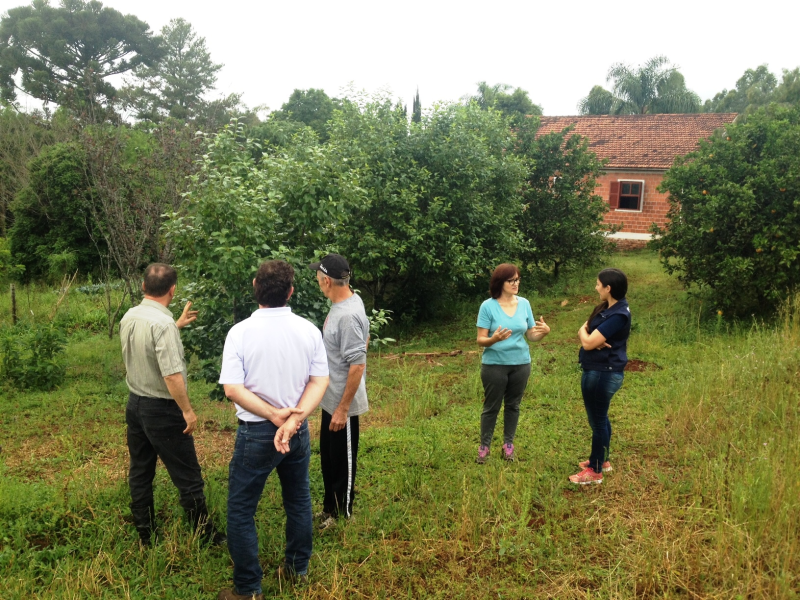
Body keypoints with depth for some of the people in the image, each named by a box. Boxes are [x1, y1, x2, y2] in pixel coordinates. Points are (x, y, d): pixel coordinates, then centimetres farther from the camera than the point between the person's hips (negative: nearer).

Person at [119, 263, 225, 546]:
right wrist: (188, 411, -18)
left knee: (140, 473, 17)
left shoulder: (129, 317, 1)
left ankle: (145, 534, 29)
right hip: (162, 409, -8)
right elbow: (172, 375, -27)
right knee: (188, 477, 4)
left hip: (135, 403, 8)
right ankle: (206, 536, 15)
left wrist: (178, 324, 29)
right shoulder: (163, 324, -24)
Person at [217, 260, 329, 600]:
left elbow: (232, 389, -19)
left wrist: (274, 415, -15)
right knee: (298, 500, 21)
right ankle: (297, 569, 36)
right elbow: (320, 381, -9)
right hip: (298, 430, 4)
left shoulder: (240, 332, -14)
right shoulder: (308, 330, -6)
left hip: (256, 433, -4)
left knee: (241, 510, 11)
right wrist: (292, 420, -16)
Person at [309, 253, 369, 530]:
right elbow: (364, 338, 15)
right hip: (331, 399, 10)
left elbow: (358, 365, -28)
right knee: (328, 456, 23)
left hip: (342, 404, -10)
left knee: (342, 461, 9)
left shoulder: (348, 315, -28)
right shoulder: (348, 300, 2)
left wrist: (343, 408, -24)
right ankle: (330, 508, 41)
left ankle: (341, 516, 28)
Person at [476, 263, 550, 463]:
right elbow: (480, 340, -13)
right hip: (494, 364, -3)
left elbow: (531, 335, 4)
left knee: (513, 405, 16)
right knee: (491, 407, 7)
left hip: (520, 364, 4)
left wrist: (545, 331, -16)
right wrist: (494, 339, -34)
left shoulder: (524, 304, 0)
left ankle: (508, 444, 31)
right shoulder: (488, 306, -12)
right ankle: (484, 446, 21)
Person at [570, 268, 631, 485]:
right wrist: (592, 337, -16)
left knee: (597, 420, 2)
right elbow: (584, 334, 6)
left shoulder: (618, 315, -24)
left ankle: (595, 471, 15)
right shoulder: (605, 308, 7)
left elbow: (587, 342, -24)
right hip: (598, 371, 10)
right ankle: (601, 460, 38)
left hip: (603, 374, -10)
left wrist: (584, 331, -3)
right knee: (600, 418, 22)